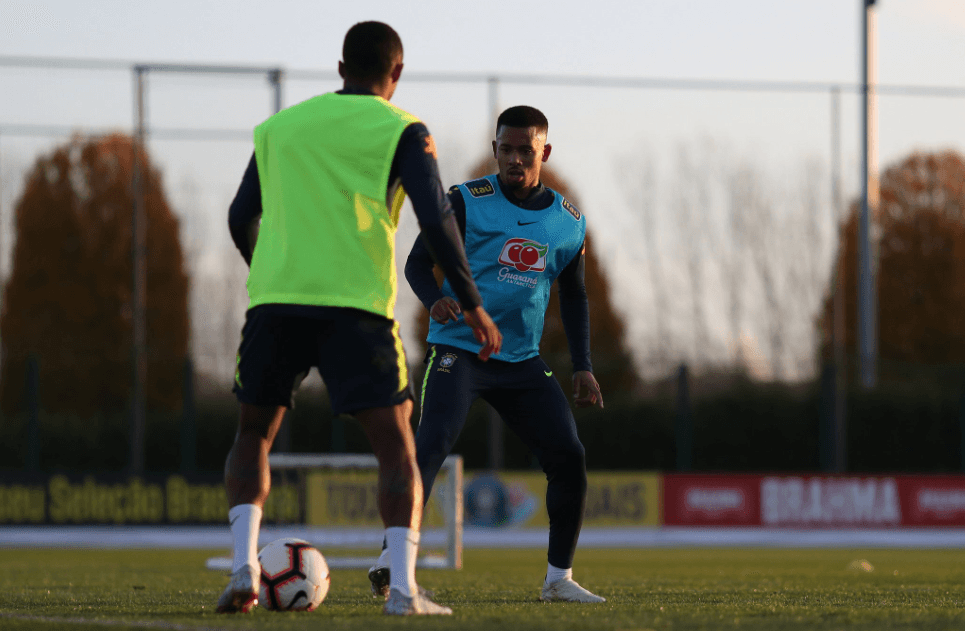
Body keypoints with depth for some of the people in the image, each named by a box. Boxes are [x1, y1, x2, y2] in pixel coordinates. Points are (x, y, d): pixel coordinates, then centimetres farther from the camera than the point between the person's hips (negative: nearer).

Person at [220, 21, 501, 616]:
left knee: (254, 434, 17)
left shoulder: (279, 126, 18)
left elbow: (242, 219, 21)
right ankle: (403, 586, -11)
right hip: (356, 301, -3)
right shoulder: (402, 131, 5)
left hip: (275, 298, 3)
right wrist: (473, 304, 1)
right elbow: (436, 218, -6)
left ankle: (244, 568, 1)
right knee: (395, 440, 2)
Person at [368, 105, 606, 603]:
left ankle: (559, 577, 11)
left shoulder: (569, 222, 9)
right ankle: (392, 559, -26)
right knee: (433, 440, -25)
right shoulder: (466, 202, -5)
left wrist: (582, 366, 11)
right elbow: (419, 261, -3)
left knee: (568, 456, -3)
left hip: (522, 358, 5)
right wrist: (435, 299, -26)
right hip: (458, 349, -5)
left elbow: (573, 296, 20)